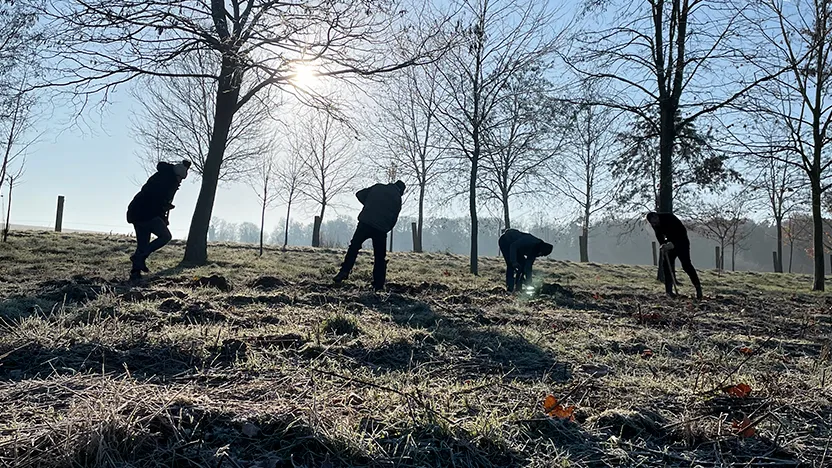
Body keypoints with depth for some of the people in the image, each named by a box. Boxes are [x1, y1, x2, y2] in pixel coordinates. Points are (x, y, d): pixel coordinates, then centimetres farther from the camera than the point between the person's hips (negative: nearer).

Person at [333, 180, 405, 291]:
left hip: (365, 223, 0)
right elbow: (393, 219, 3)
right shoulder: (397, 199, 7)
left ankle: (344, 271, -4)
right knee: (380, 257, 9)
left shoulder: (378, 187, 11)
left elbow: (359, 194, 12)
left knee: (354, 247, 11)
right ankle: (378, 285, 9)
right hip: (381, 229, 0)